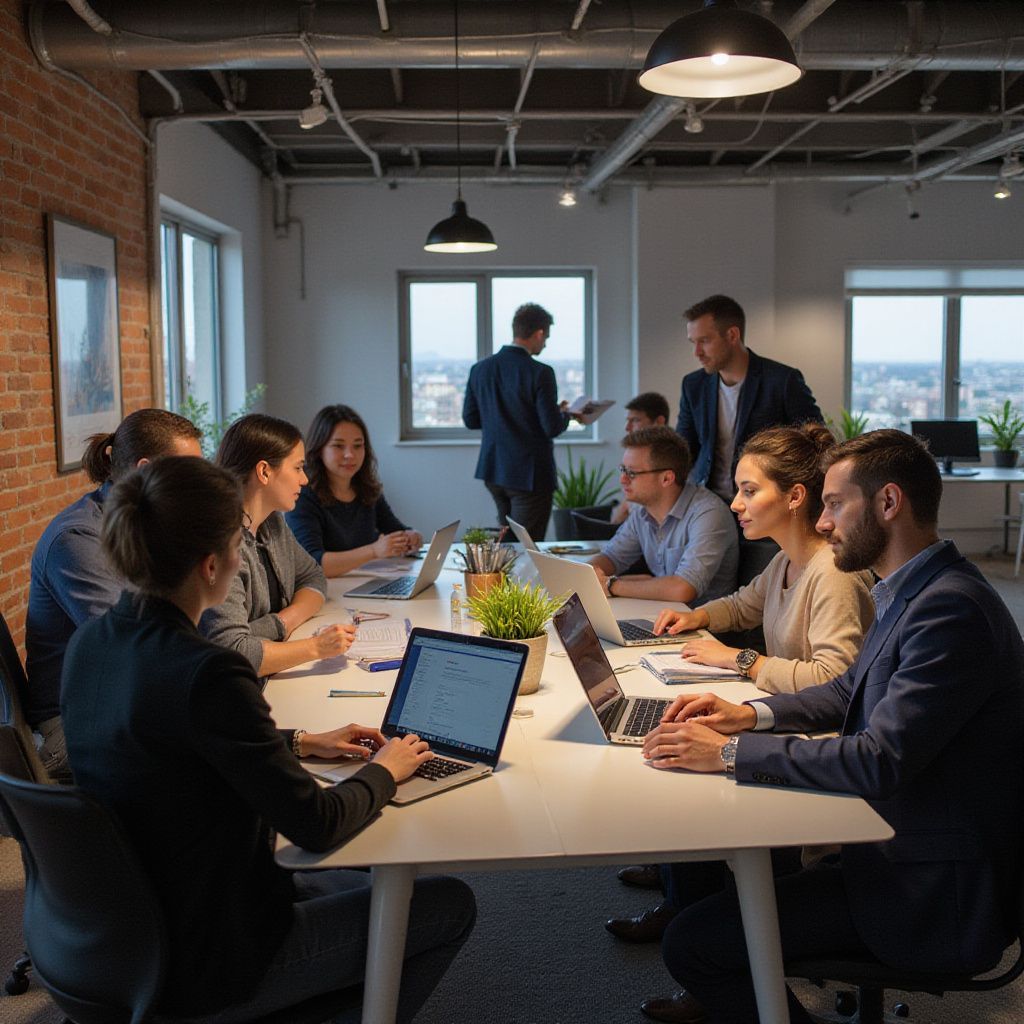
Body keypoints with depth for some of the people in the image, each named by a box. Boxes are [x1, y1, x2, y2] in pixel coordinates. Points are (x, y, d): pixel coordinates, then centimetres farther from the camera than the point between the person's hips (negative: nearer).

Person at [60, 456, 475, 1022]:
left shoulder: (90, 643, -3)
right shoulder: (206, 674, -30)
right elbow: (316, 825, -22)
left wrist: (300, 742, 14)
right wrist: (383, 769, -3)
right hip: (206, 975, -8)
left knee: (369, 888, 26)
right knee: (451, 904, 6)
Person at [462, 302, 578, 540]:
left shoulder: (480, 369, 2)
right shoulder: (540, 373, -16)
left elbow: (470, 420, 7)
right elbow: (552, 428, -16)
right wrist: (564, 414, 5)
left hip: (492, 470, 7)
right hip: (529, 475, -6)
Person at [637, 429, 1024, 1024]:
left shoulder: (951, 608, -26)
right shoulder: (912, 592, 7)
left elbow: (879, 762, -31)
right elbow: (851, 691, 18)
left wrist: (731, 752, -23)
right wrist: (751, 715, 2)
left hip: (935, 894, -10)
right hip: (897, 840, 10)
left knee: (693, 942, -14)